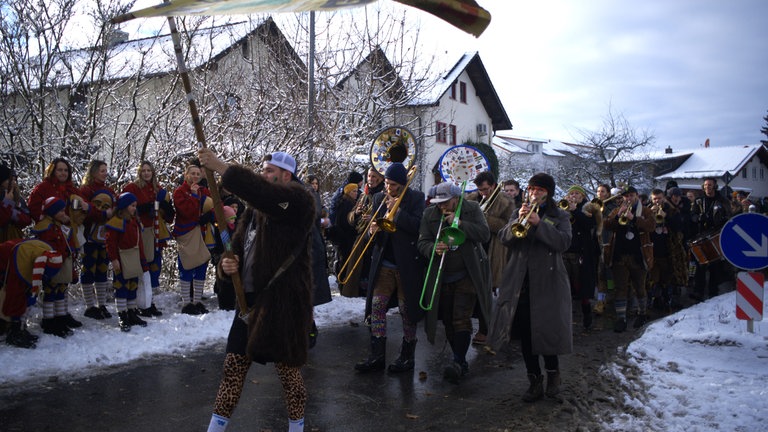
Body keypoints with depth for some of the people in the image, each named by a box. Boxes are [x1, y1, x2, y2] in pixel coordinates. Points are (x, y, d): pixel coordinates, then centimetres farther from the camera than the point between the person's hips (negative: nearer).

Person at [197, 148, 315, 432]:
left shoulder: (297, 200, -9)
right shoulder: (255, 208, 15)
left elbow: (263, 193, -30)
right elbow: (239, 246, 20)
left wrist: (221, 168, -29)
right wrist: (227, 265, -3)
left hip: (284, 303, -7)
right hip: (250, 300, 7)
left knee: (288, 369, 6)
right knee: (233, 366, 12)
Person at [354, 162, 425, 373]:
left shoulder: (416, 198, -4)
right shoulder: (379, 198, 8)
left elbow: (418, 226, -17)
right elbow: (374, 226, 11)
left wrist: (396, 209, -17)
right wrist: (373, 230, -12)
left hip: (407, 264, -4)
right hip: (383, 264, 4)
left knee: (407, 311, 5)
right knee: (377, 306, -1)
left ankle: (407, 356, 18)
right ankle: (377, 356, 6)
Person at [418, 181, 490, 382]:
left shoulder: (472, 209, -2)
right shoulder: (430, 214, 3)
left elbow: (485, 234, -13)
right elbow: (422, 242, -1)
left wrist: (459, 223, -21)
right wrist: (433, 248, -23)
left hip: (467, 275, -3)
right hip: (442, 277, 3)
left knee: (461, 320, -13)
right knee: (448, 321, 8)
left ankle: (458, 362, -13)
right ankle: (461, 363, 22)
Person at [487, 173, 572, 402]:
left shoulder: (559, 216, 6)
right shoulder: (519, 212, 15)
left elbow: (563, 242, -11)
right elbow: (504, 238, 1)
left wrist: (538, 223, -20)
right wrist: (518, 221, -16)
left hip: (547, 282, -3)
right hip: (520, 282, 3)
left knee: (547, 330, -4)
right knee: (525, 333, 4)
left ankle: (552, 373, 21)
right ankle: (535, 381, 15)